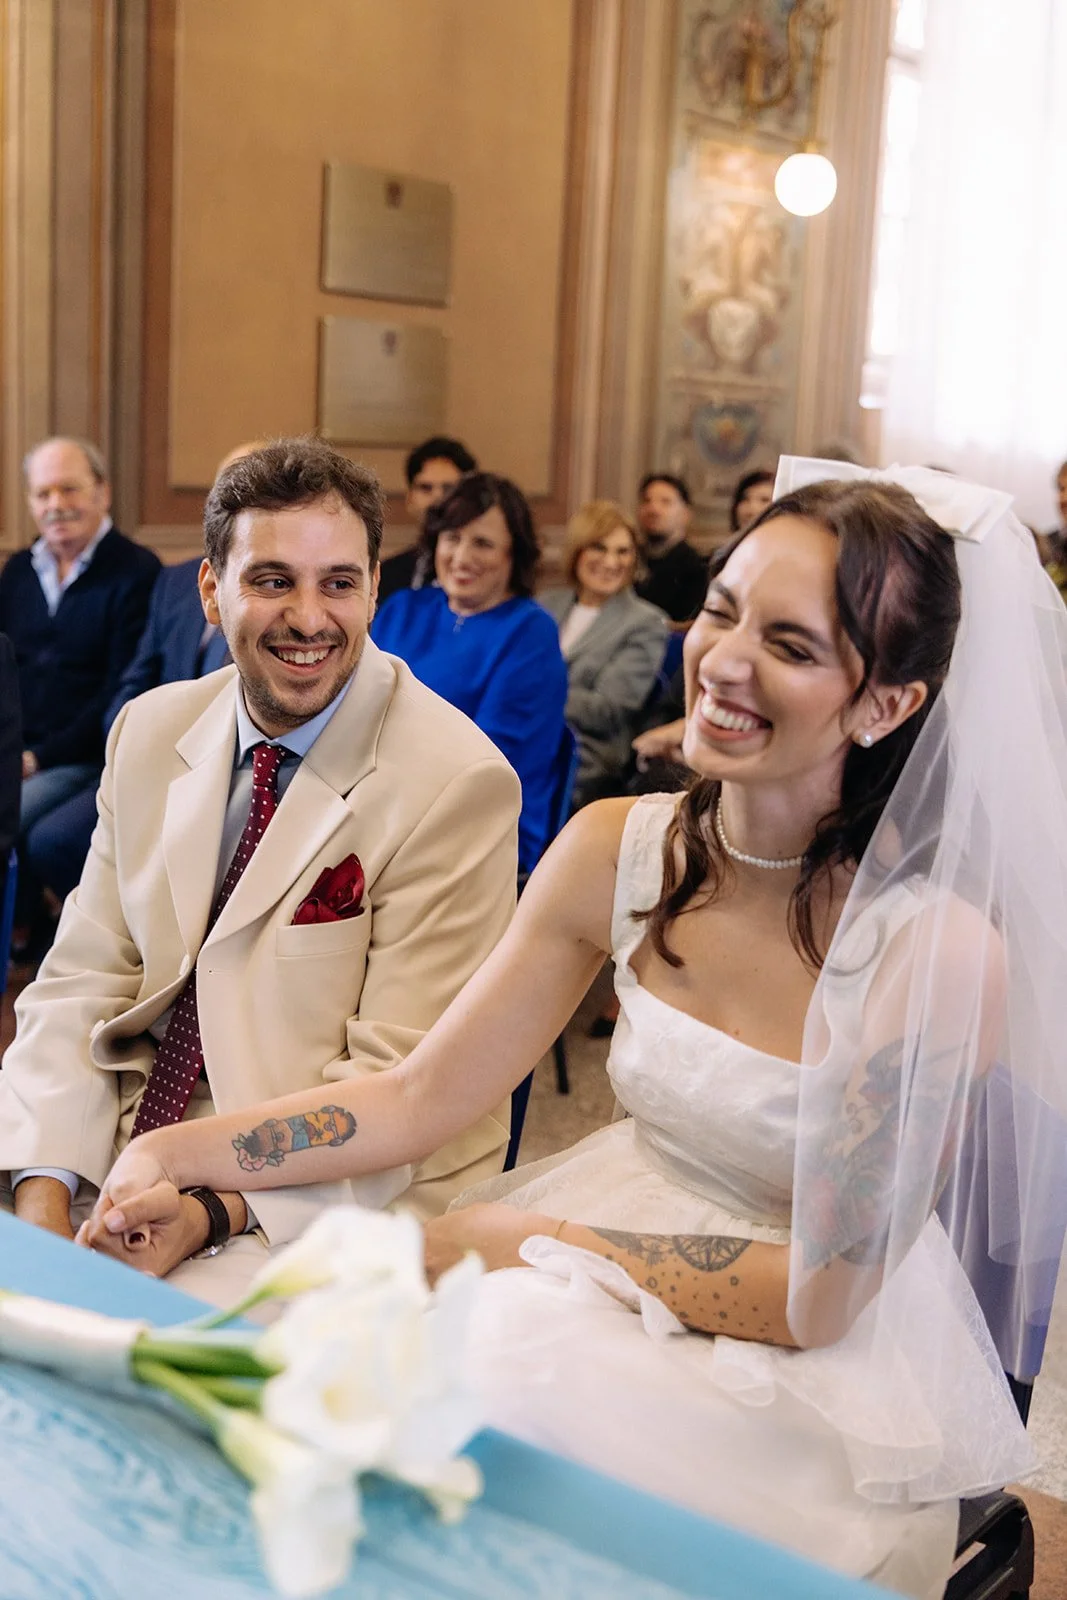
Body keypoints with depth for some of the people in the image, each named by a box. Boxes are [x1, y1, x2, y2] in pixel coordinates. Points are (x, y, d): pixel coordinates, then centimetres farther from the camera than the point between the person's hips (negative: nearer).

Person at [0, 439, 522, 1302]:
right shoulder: (150, 731, 4)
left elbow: (399, 1083, -16)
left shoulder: (457, 782, -15)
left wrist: (210, 1214, -25)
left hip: (343, 1203, -5)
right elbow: (81, 984, 2)